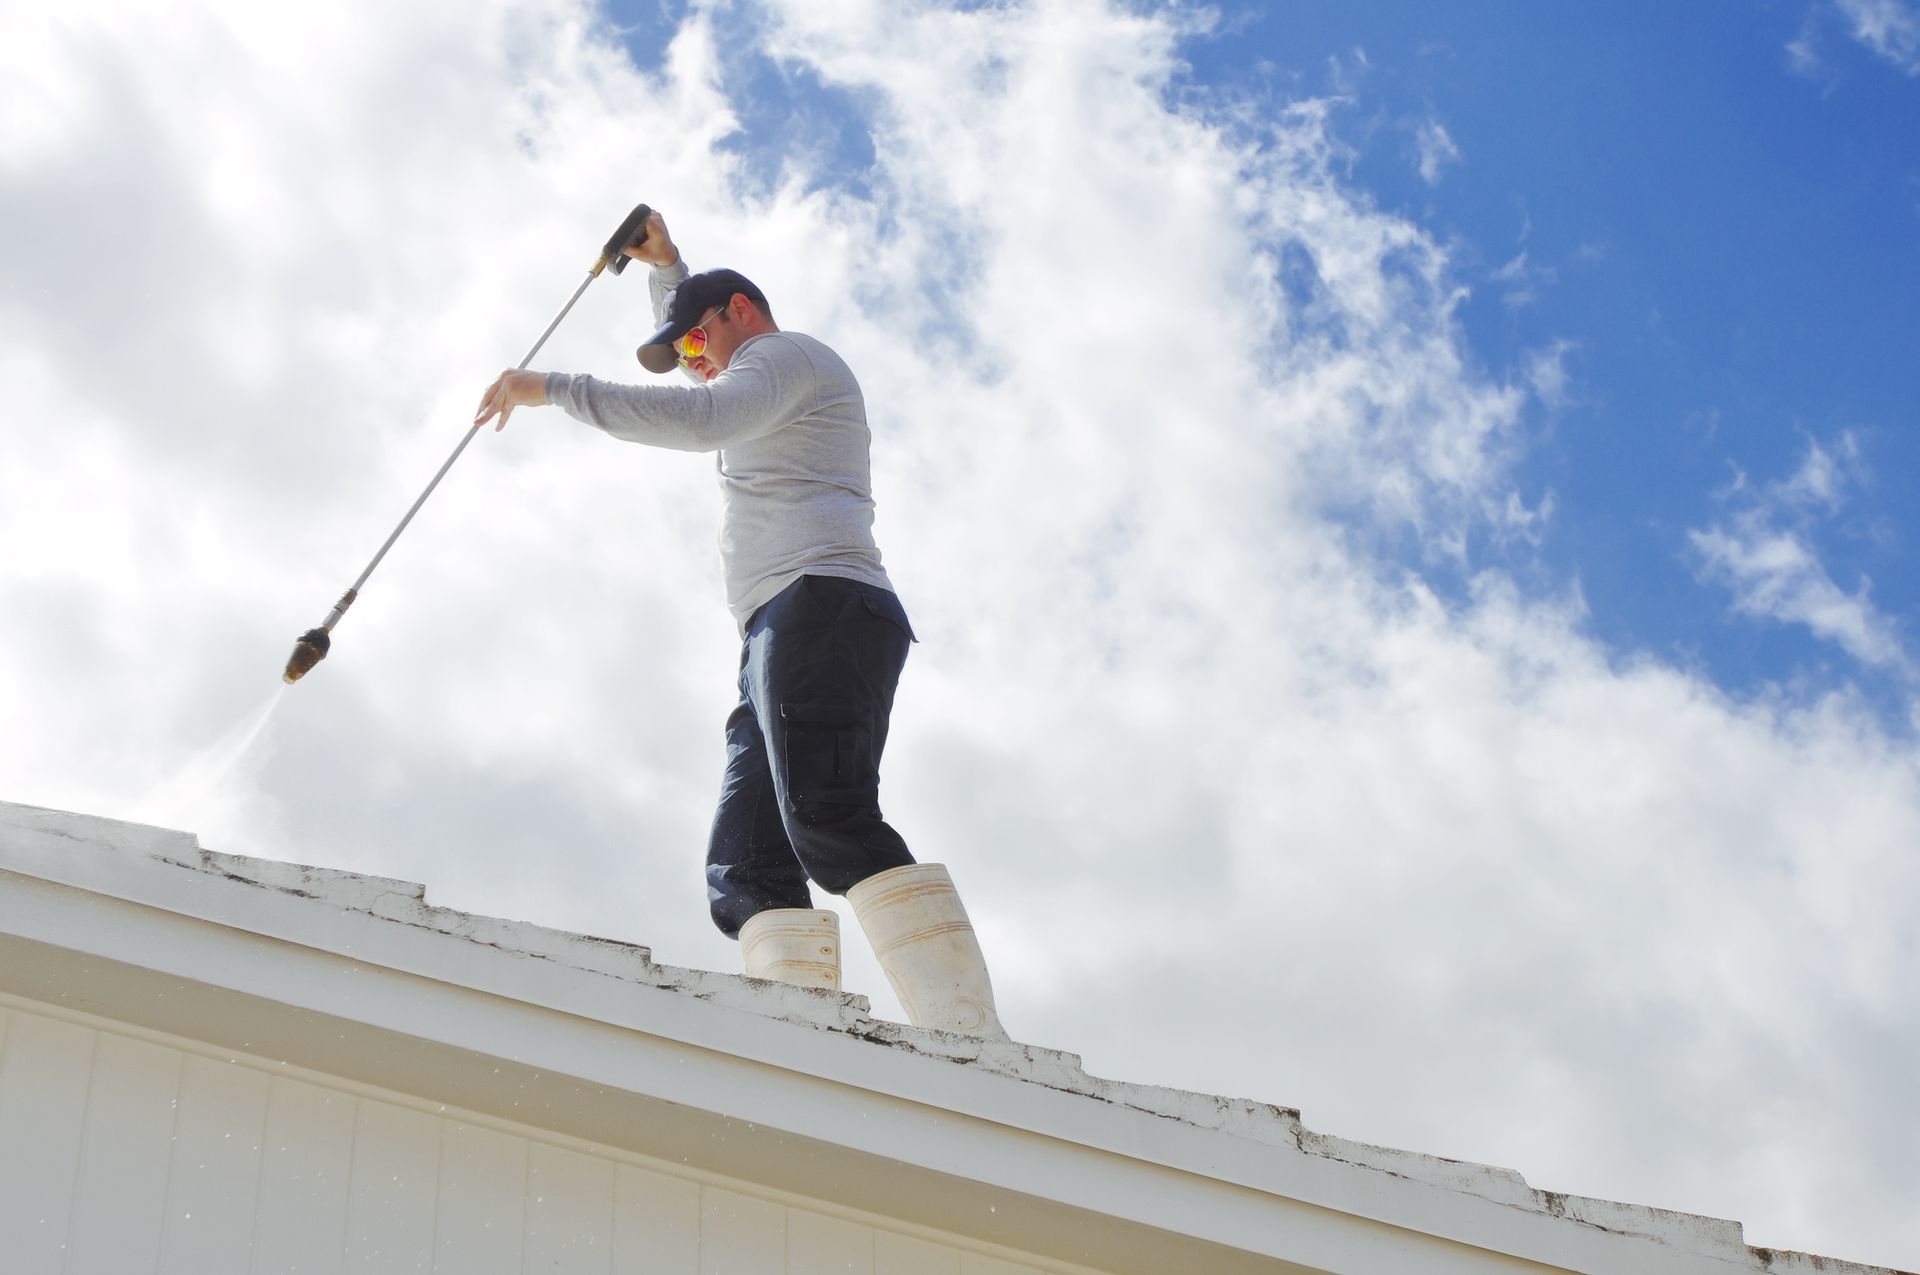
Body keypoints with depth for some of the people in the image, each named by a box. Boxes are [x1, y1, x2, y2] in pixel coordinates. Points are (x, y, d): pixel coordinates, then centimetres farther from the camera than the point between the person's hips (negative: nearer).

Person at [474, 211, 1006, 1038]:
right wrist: (666, 267, 52)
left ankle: (974, 1051, -43)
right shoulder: (775, 398, 40)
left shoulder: (788, 353, 10)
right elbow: (711, 404, 62)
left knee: (830, 825, -30)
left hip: (821, 603, -10)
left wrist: (553, 389, -11)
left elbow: (703, 418, -12)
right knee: (747, 872, -10)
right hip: (782, 639, 10)